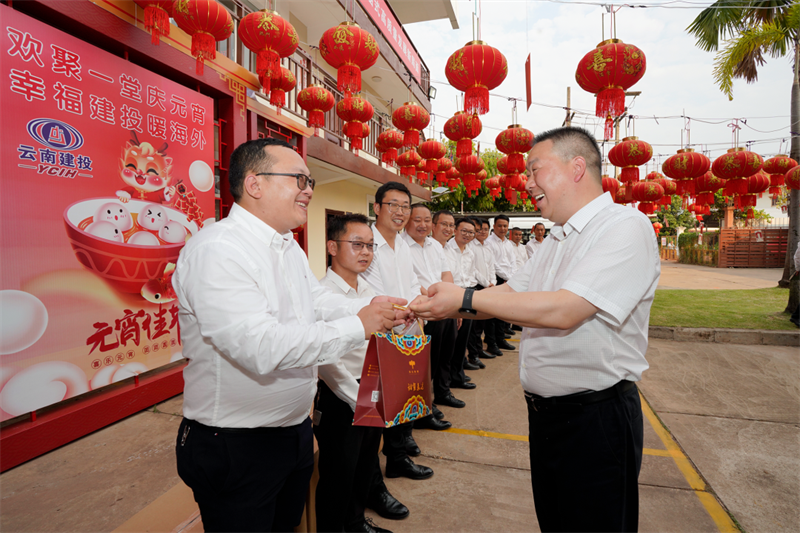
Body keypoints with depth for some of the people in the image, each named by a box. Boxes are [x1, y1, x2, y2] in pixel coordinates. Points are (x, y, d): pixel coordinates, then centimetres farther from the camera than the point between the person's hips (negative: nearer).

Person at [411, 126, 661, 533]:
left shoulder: (626, 227, -17)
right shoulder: (557, 240, 12)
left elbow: (563, 310, -27)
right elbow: (510, 292, 10)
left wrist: (465, 299, -24)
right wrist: (443, 306, -4)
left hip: (595, 419, -8)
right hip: (545, 410, 8)